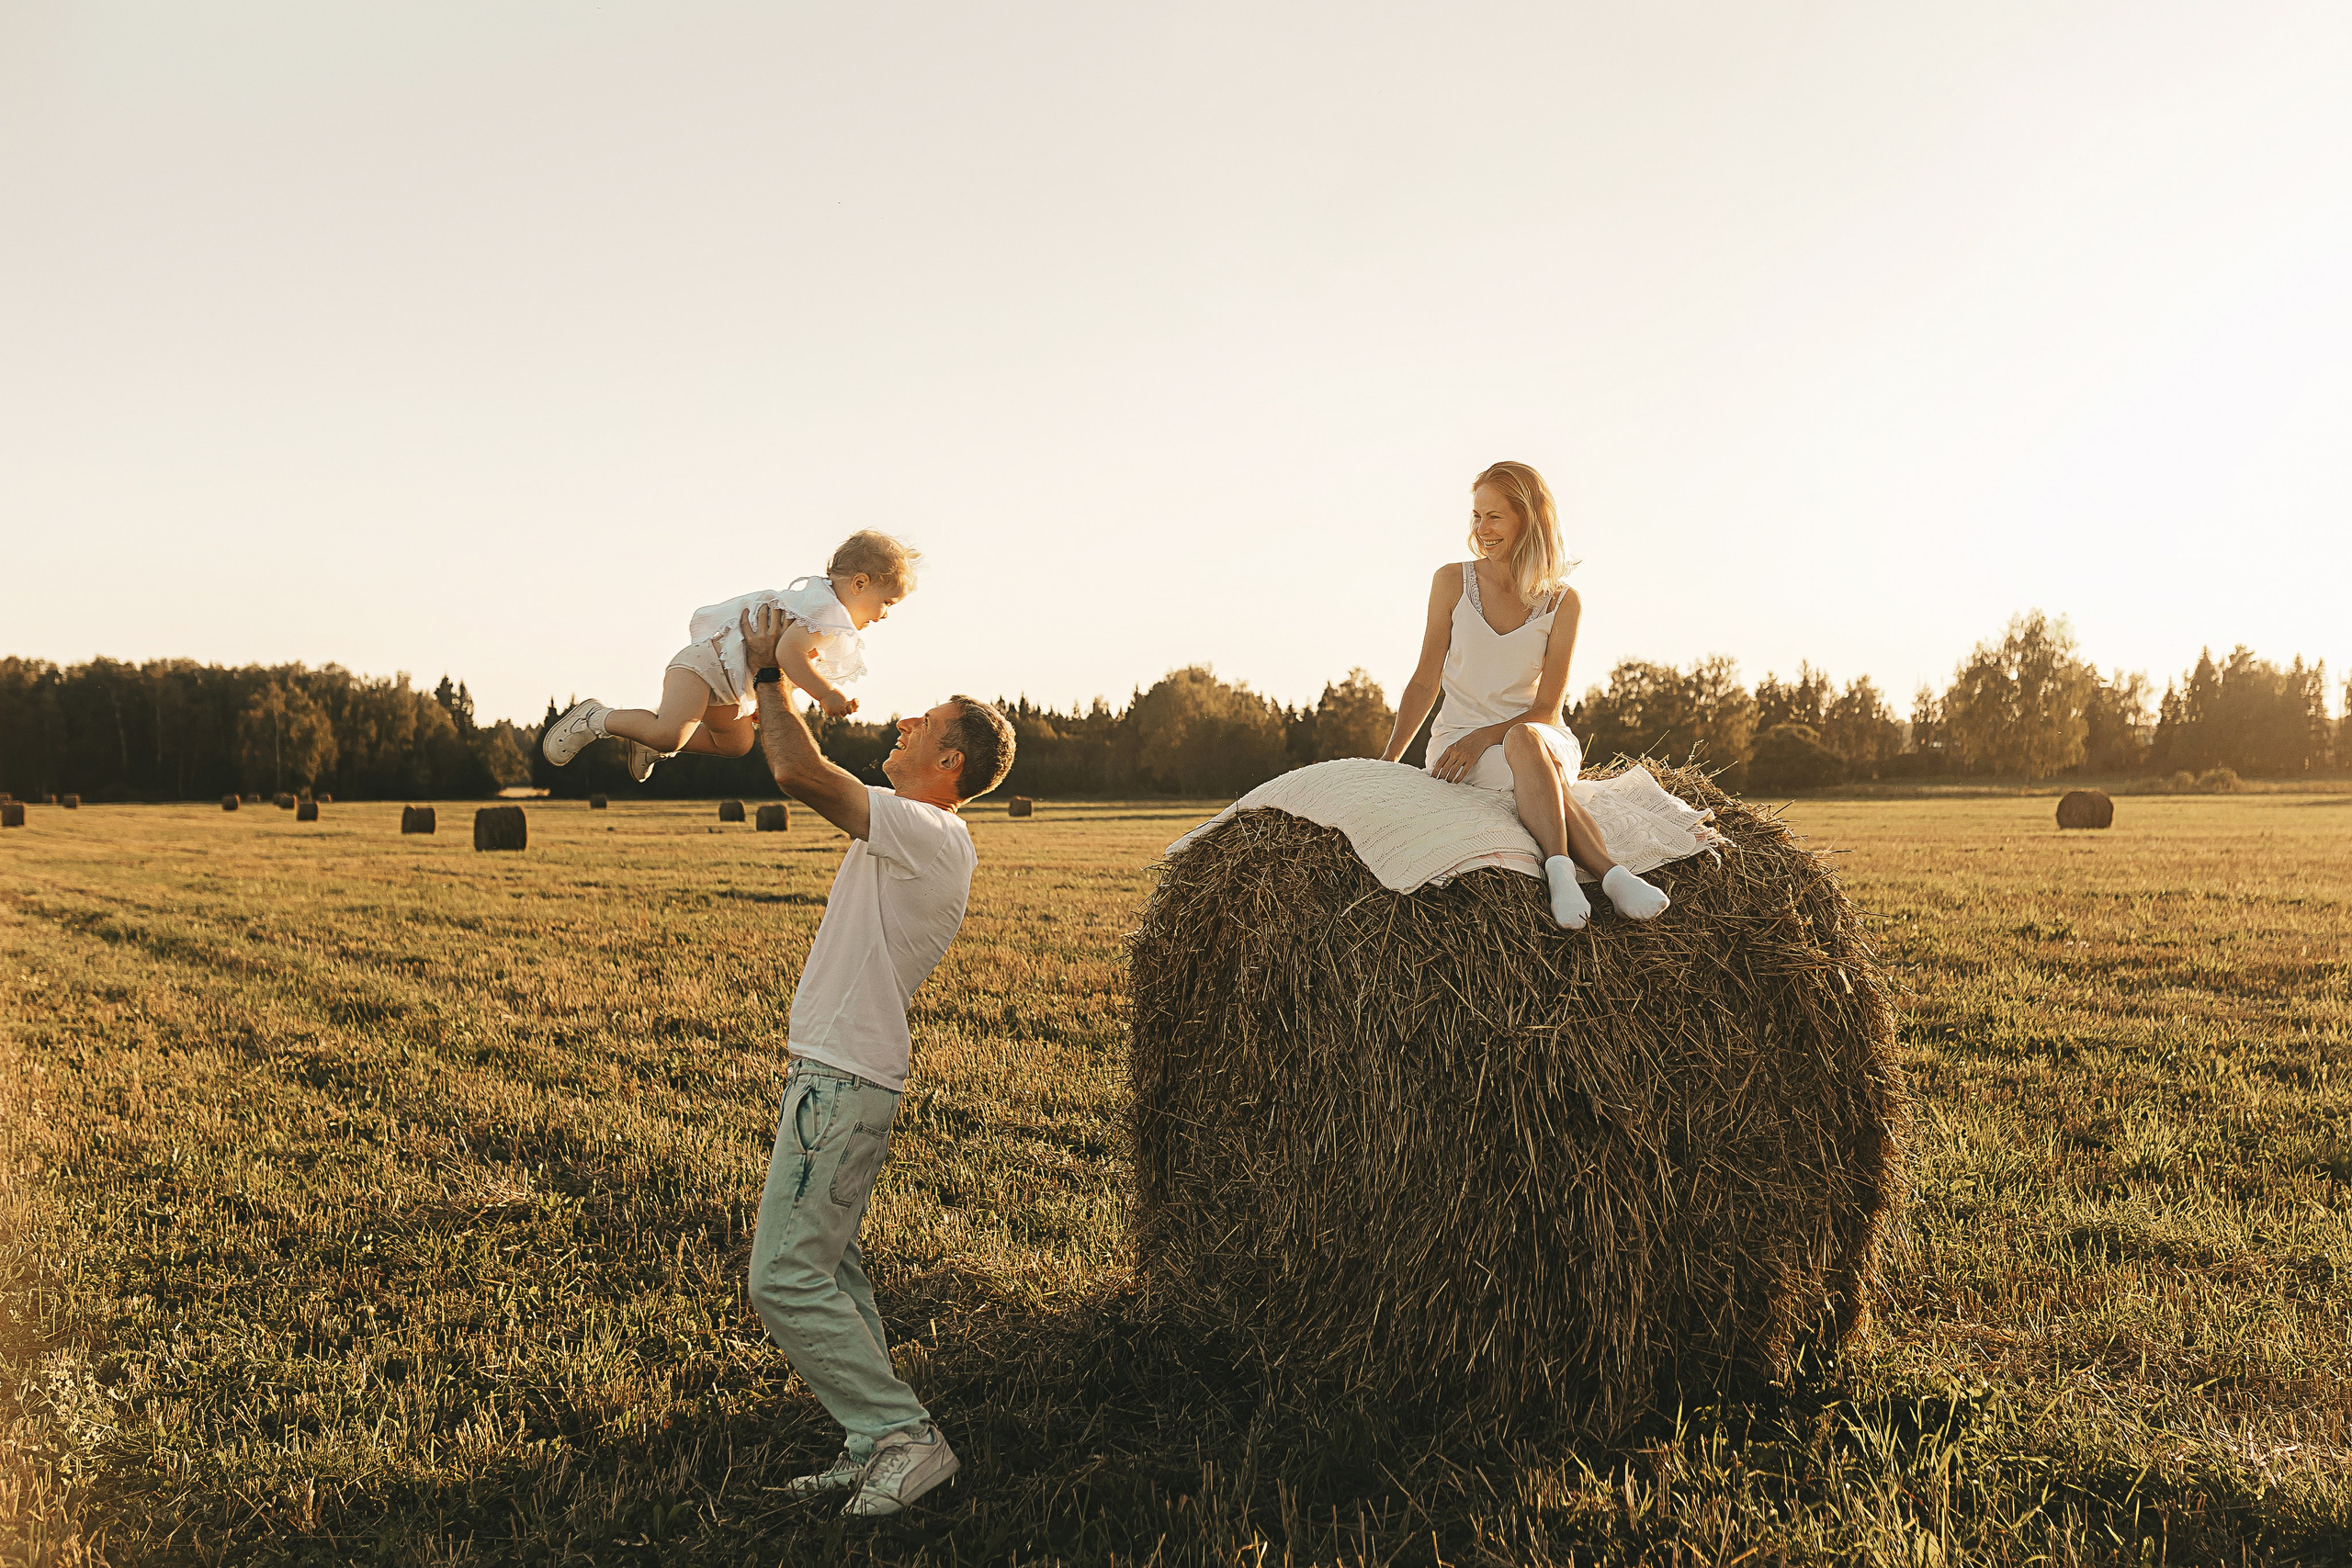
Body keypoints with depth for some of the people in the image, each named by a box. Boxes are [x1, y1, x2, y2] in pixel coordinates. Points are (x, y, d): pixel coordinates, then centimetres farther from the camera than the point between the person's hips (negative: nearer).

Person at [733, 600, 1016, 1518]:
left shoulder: (927, 832, -17)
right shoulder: (917, 839, 14)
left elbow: (799, 772, -23)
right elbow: (807, 776, 26)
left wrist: (768, 673, -10)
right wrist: (769, 686, 23)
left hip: (841, 1081, -10)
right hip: (842, 1074, 10)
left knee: (786, 1278, -8)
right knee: (827, 1269, 14)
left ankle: (904, 1436, -4)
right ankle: (875, 1447, 18)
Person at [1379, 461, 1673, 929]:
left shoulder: (1563, 602, -1)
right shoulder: (1453, 582, 1)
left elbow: (1546, 707, -3)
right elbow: (1425, 682, 5)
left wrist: (1483, 737, -18)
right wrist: (1388, 759, -2)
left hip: (1539, 735, 0)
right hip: (1458, 735, 0)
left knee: (1525, 739, -38)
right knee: (1530, 760, -34)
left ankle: (1559, 868, -52)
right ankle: (1607, 871, -49)